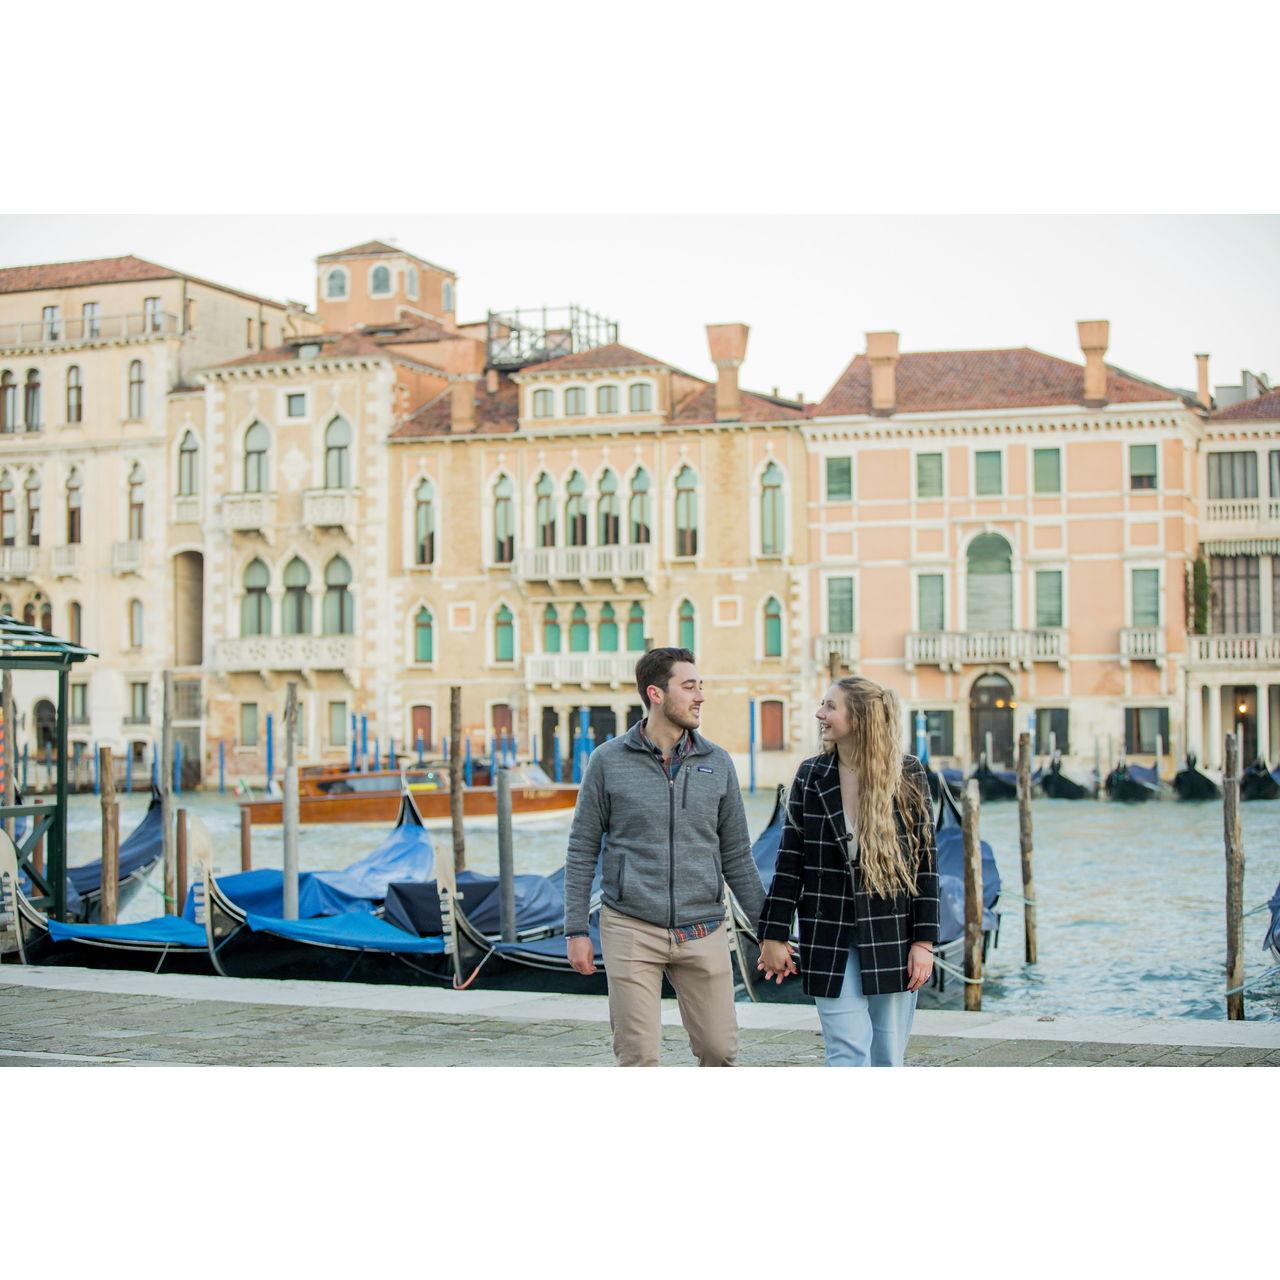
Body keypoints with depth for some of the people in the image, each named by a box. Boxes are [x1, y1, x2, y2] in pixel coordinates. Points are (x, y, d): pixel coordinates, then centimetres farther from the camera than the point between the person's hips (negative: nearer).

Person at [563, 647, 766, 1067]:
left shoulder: (717, 763, 6)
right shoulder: (608, 761, -1)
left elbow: (736, 856, 12)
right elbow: (582, 851, 3)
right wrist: (576, 931, -1)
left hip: (703, 933, 2)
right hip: (631, 931, -2)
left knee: (719, 1050, 3)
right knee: (638, 1056, -1)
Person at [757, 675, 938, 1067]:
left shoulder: (907, 776, -2)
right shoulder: (810, 775, 2)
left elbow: (925, 859, -1)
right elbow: (790, 859, 4)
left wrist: (924, 941, -6)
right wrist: (774, 935, 1)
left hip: (892, 935, -1)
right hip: (829, 940, 1)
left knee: (888, 1056, 7)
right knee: (847, 1052, -4)